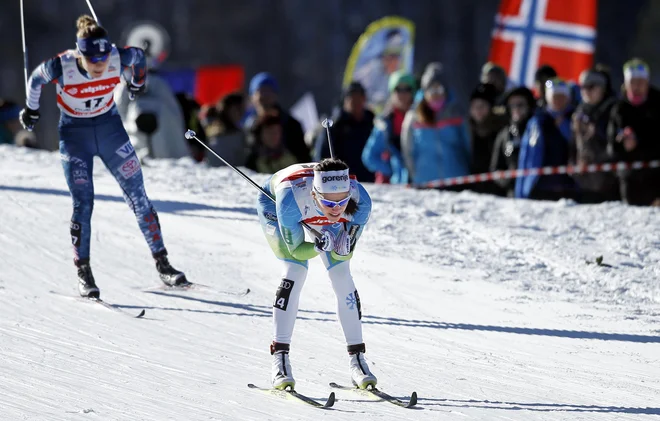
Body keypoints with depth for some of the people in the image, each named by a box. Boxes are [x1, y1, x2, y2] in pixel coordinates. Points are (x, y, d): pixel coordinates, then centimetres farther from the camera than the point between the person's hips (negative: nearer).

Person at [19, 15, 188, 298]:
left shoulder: (119, 59, -23)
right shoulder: (61, 67, -28)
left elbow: (138, 55, 1)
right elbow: (35, 80, -6)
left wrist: (138, 83, 20)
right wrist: (31, 111, 10)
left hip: (109, 127, 2)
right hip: (74, 134, -2)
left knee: (137, 197, 2)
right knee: (83, 204, -10)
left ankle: (163, 265, 9)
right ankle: (83, 273, 3)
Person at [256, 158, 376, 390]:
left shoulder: (360, 201, -37)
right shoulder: (290, 199, -46)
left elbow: (344, 253, -22)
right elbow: (296, 250, -31)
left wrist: (342, 247, -44)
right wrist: (320, 246, -50)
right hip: (273, 201, -3)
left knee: (342, 275, -9)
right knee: (296, 270, -22)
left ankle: (357, 358, 4)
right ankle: (280, 358, -18)